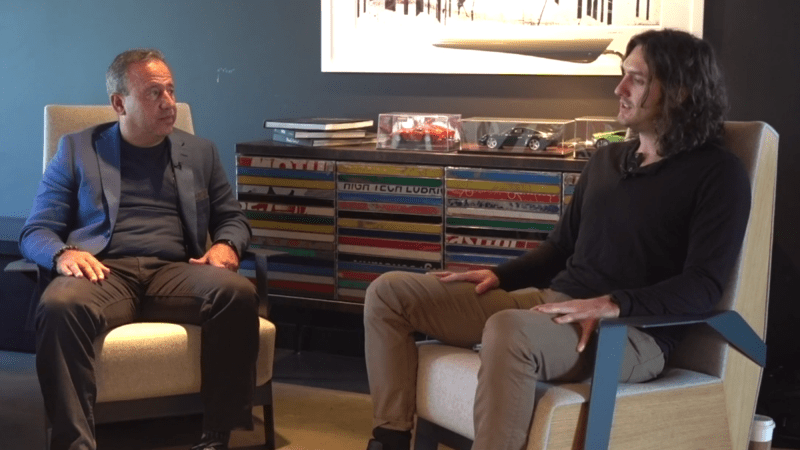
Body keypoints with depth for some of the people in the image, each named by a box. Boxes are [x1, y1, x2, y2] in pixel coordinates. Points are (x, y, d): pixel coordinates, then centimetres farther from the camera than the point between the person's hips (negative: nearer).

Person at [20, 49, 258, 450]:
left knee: (238, 292, -31)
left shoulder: (200, 151, 20)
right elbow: (35, 231, 9)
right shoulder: (77, 149, 14)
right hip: (104, 272, -2)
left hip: (174, 272, 2)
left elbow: (232, 218, 25)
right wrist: (63, 253, -16)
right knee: (59, 306, -37)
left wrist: (226, 245, -2)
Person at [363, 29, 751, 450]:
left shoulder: (718, 174, -3)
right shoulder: (606, 158, 18)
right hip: (552, 303, 8)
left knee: (509, 330, -42)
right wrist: (500, 275, 9)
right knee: (390, 291, 1)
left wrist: (613, 305, -26)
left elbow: (704, 285, -13)